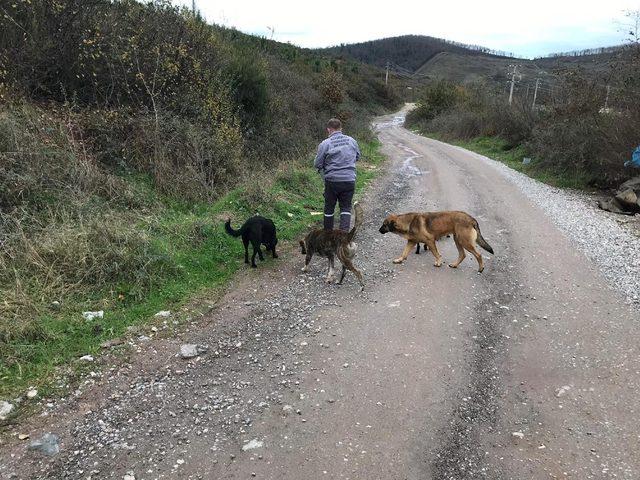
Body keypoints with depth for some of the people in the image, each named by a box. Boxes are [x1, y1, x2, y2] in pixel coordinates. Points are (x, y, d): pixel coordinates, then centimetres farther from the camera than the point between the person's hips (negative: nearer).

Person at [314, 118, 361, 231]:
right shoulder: (352, 141, 2)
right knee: (346, 207, 11)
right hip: (349, 180, 2)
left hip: (332, 181, -2)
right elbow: (357, 157, 17)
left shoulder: (325, 144, -10)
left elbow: (317, 164, -6)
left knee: (329, 208, 14)